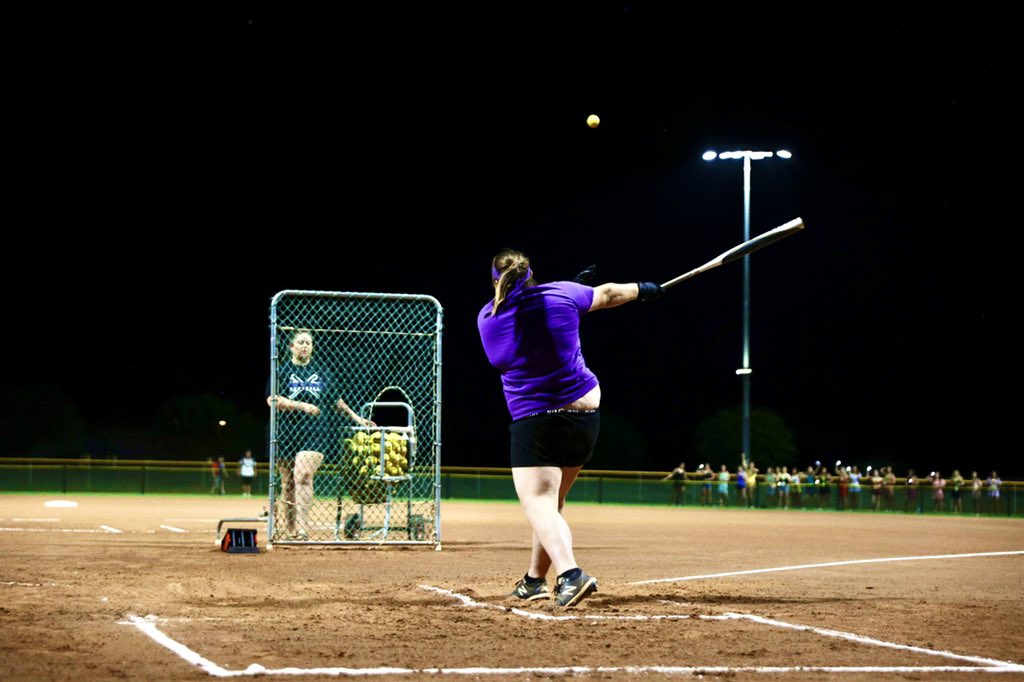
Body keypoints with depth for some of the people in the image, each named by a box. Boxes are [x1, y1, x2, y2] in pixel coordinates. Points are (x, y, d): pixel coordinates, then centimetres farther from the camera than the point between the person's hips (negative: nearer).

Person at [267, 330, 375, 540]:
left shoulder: (322, 370, 14)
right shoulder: (282, 371, 6)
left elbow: (336, 400, 24)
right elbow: (273, 400, -9)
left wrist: (356, 418, 20)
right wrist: (301, 405, -19)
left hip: (316, 434, -1)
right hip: (287, 434, 1)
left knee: (303, 475, -21)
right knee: (288, 484, 5)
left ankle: (302, 530, -26)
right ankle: (291, 531, 19)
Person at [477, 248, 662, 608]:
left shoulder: (487, 319, -1)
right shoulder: (559, 294, -2)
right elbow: (607, 295, 16)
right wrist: (641, 289, 35)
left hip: (534, 422, -4)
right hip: (585, 415, 4)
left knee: (539, 503, -11)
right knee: (551, 500, 19)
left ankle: (570, 574, -36)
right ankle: (535, 580, 28)